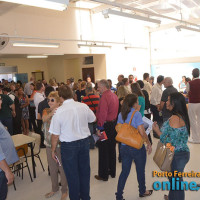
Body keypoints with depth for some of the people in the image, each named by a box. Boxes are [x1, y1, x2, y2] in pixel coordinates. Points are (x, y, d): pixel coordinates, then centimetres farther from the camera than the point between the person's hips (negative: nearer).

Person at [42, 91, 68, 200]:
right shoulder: (46, 111, 1)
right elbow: (44, 119, -22)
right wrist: (51, 114, -42)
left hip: (60, 144, -5)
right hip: (49, 144, 5)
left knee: (62, 168, 8)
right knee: (52, 168, 19)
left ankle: (64, 190, 29)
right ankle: (54, 188, 40)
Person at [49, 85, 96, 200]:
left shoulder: (59, 111, -16)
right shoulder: (84, 106, -8)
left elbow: (55, 135, -11)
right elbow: (93, 119, 11)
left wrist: (53, 150, 3)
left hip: (69, 145, -4)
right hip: (85, 142, 4)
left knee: (72, 174, 13)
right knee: (84, 171, 20)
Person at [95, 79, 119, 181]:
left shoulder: (104, 97, -19)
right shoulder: (114, 95, 9)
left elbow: (102, 114, -24)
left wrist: (99, 128, -19)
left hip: (106, 126, -9)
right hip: (114, 124, 9)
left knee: (103, 151, 3)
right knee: (112, 149, 18)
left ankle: (103, 175, 14)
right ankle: (112, 172, 31)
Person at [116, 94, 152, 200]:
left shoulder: (121, 114, 2)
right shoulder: (136, 114, -17)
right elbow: (142, 133, -19)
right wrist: (149, 144, -7)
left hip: (124, 147, 5)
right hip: (137, 147, -5)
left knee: (124, 172, 13)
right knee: (140, 171, 18)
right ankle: (142, 191, 38)